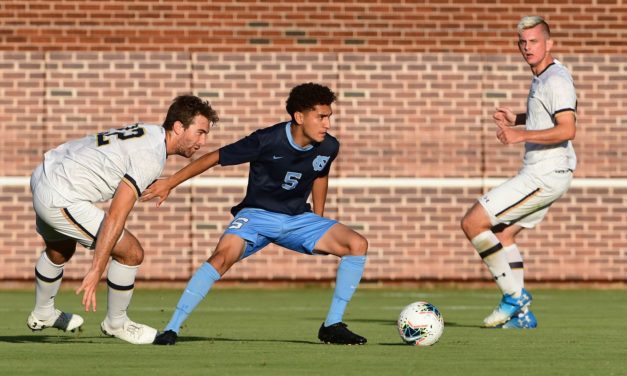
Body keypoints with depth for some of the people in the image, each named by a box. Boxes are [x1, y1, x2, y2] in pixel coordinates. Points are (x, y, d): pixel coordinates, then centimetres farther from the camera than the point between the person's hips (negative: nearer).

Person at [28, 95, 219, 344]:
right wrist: (96, 270, -28)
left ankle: (42, 314, 56)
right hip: (61, 199, -10)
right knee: (131, 253, -4)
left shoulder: (148, 132, 7)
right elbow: (115, 217, -27)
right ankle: (116, 323, 16)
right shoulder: (151, 157, -21)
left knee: (60, 250, 35)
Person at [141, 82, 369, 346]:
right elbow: (215, 158, -12)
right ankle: (172, 328, -28)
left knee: (357, 244, -13)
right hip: (257, 215, -5)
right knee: (223, 256, -34)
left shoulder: (328, 148, -6)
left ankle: (332, 326, -5)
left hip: (298, 218, 5)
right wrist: (169, 184, -9)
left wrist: (319, 225, 20)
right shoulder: (267, 141, -20)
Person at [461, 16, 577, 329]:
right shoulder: (542, 77, 15)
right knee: (503, 234, 19)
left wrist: (521, 135, -32)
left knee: (472, 223, -10)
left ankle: (515, 295, -5)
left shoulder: (556, 80, -17)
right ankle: (521, 315, 19)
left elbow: (567, 129, -28)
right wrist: (517, 119, 15)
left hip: (545, 174, -11)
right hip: (541, 173, 11)